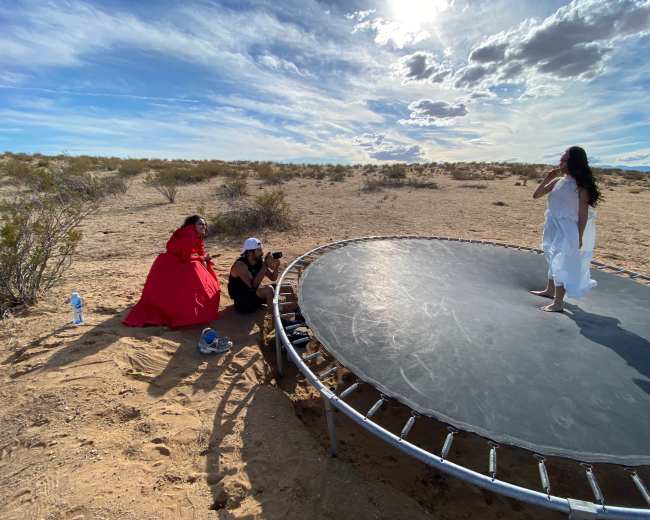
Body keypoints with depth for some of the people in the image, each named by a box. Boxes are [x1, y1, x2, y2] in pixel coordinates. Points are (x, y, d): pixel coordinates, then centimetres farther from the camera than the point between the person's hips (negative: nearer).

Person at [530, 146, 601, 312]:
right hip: (555, 228, 7)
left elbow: (584, 213, -14)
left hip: (570, 230, -7)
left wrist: (580, 237, -18)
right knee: (554, 260, 20)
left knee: (562, 263, -5)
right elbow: (536, 195, 7)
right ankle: (550, 290, 38)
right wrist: (548, 178, -4)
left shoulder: (581, 185, -13)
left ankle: (558, 302, 4)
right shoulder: (558, 180, 4)